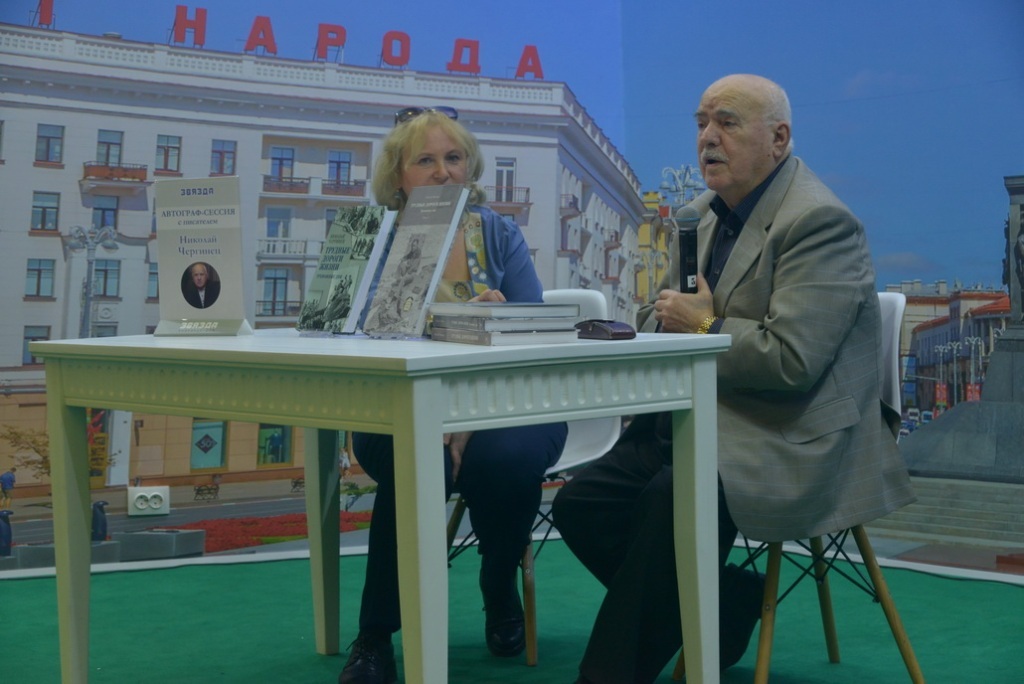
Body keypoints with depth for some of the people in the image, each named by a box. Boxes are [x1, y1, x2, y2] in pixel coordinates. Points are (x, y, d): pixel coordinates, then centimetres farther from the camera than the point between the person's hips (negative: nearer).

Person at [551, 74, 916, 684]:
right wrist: (668, 319, -2)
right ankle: (728, 603, 10)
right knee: (580, 505, -4)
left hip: (791, 442, -9)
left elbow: (791, 360, -24)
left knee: (674, 496, -34)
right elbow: (659, 315, 23)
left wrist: (703, 324, -11)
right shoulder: (708, 212, 15)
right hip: (705, 418, 9)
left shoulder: (820, 221, -14)